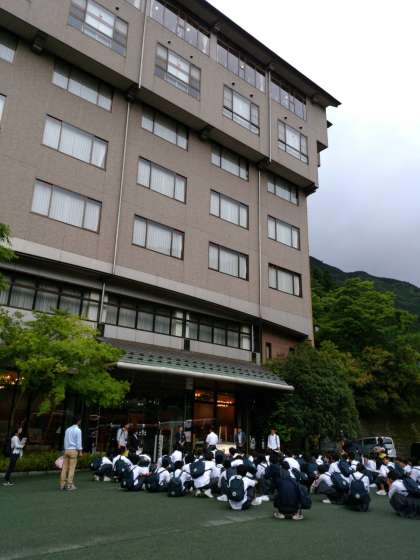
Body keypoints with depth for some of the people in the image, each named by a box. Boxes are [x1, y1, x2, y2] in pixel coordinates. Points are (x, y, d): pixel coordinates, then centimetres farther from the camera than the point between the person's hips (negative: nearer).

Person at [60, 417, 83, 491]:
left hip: (66, 450, 6)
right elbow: (79, 442, -8)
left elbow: (65, 440, 15)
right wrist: (80, 451, -4)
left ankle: (62, 485, 7)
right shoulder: (78, 430, -5)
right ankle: (69, 485, -3)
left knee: (65, 468, 6)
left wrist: (65, 449, 16)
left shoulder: (67, 429, 15)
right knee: (72, 468, -3)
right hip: (74, 450, -6)